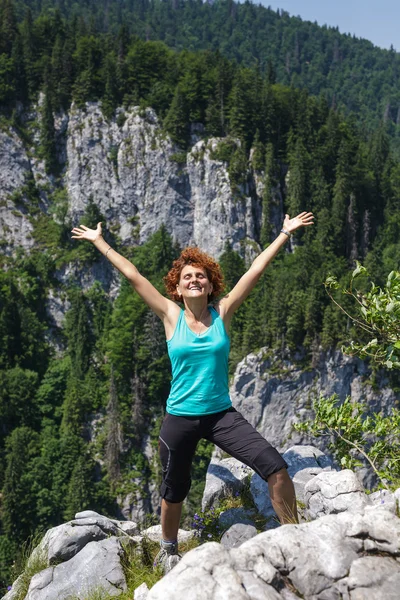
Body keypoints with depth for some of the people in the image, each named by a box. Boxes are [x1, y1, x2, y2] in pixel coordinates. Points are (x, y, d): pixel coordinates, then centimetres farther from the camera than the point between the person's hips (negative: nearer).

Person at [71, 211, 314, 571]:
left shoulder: (222, 313, -1)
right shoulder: (171, 316, -3)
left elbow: (256, 271, -1)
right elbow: (133, 276, 0)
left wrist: (285, 233, 1)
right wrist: (100, 242, 4)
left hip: (222, 414, 0)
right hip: (180, 419, 0)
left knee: (275, 467, -15)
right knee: (174, 492, 15)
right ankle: (169, 550, 43)